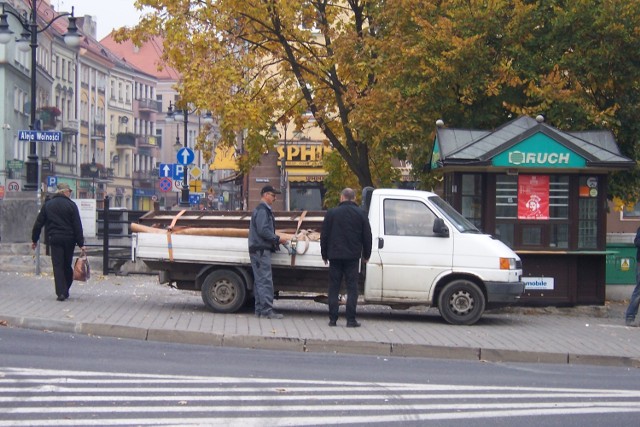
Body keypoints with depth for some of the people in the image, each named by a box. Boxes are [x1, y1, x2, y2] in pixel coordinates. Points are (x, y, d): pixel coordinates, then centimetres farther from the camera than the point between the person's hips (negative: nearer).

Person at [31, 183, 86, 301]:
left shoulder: (47, 204, 5)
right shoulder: (71, 205, -3)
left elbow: (38, 223, 7)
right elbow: (77, 226, -6)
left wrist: (34, 239, 16)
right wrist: (81, 243, -4)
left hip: (54, 239, 1)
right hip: (69, 239, -1)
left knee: (57, 266, 0)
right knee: (67, 265, 12)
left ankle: (61, 292, -11)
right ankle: (66, 290, 16)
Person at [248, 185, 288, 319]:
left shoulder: (264, 210, 21)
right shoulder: (262, 211, -12)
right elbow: (263, 231, -21)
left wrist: (276, 239, 12)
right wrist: (278, 239, -14)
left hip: (261, 250, 11)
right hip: (261, 250, -11)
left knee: (260, 281, 10)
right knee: (265, 281, -11)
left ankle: (260, 310, 12)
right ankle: (267, 310, -12)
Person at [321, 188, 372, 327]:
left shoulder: (331, 213, 2)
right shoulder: (361, 214, 1)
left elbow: (324, 236, 5)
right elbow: (367, 236, 5)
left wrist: (325, 255, 15)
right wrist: (366, 254, 16)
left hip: (335, 256, 1)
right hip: (352, 256, -1)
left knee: (334, 288, 6)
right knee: (352, 288, 1)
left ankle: (333, 319, 4)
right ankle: (351, 320, -4)